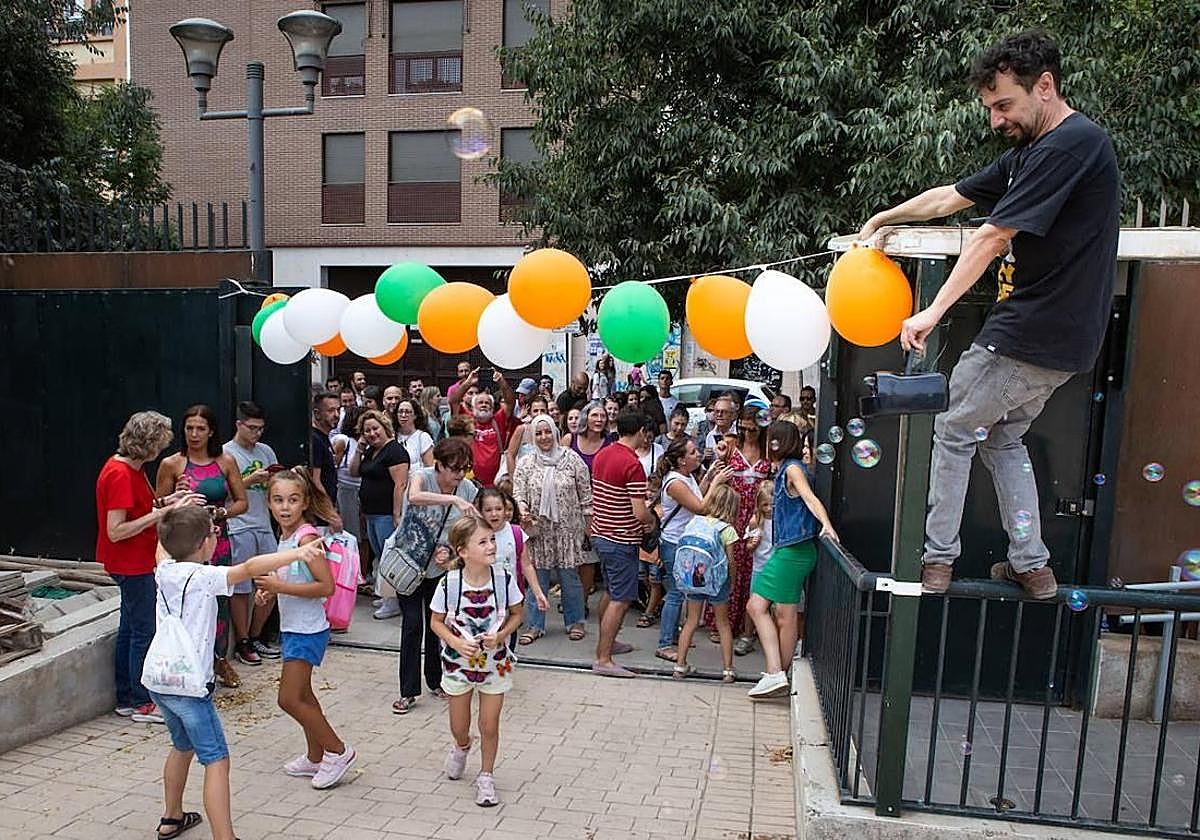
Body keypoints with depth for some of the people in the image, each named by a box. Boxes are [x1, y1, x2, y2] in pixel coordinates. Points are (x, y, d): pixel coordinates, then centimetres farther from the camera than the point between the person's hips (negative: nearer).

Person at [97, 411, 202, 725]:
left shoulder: (129, 468, 7)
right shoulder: (120, 475, -23)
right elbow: (116, 531, -26)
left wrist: (166, 500, -1)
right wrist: (163, 512, -27)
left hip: (135, 561, 10)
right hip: (132, 565, -10)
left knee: (129, 628, 16)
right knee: (144, 631, -1)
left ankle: (126, 699, 26)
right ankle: (142, 703, 9)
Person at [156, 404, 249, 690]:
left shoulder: (225, 462, 3)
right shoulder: (171, 465, -3)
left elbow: (242, 503, 6)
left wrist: (220, 512, -11)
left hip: (218, 539, 3)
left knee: (220, 599, 11)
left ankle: (220, 659, 29)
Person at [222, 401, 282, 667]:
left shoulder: (266, 451, 14)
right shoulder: (226, 453, -3)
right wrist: (250, 479, -19)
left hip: (264, 526, 6)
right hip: (239, 529, -6)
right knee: (241, 588, 2)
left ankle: (255, 636, 25)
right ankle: (242, 643, 16)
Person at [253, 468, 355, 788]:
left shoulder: (306, 537, -20)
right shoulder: (285, 535, 7)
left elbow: (326, 586, -24)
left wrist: (282, 587, -24)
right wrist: (272, 588, 3)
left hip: (308, 630, -9)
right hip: (292, 627, 9)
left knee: (289, 698, -5)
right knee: (302, 693, 18)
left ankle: (338, 750, 10)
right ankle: (315, 757, 34)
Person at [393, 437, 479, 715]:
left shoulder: (469, 490, -9)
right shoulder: (422, 476, -19)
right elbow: (414, 497, -44)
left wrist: (450, 552, -18)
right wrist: (453, 499, -51)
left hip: (441, 566, 3)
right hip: (409, 560, -3)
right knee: (412, 625, -3)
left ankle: (436, 681, 29)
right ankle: (408, 692, 7)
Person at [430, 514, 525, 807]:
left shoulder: (504, 579, -18)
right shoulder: (448, 584, -20)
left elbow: (517, 614, -3)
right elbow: (436, 622, -7)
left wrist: (501, 635, -20)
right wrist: (456, 642, -23)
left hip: (495, 662, 0)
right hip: (458, 662, 0)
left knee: (489, 725, 8)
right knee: (459, 726, 18)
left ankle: (485, 777, 32)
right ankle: (462, 747, 53)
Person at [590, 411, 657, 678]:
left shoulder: (601, 455, 5)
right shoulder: (633, 465, -21)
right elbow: (639, 513, -23)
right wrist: (653, 519, 0)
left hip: (601, 533, 9)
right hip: (622, 540, -9)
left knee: (612, 593, 23)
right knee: (621, 600, -2)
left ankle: (606, 643, 36)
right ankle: (603, 659, 0)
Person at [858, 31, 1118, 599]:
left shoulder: (1070, 144, -16)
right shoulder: (1029, 154, 14)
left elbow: (992, 237, -20)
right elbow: (949, 198, 23)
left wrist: (933, 312, -19)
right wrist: (881, 219, 31)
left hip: (1029, 336, -10)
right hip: (1062, 342, 10)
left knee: (954, 429, 3)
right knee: (1002, 437, 19)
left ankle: (938, 559, 11)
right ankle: (1031, 566, 21)